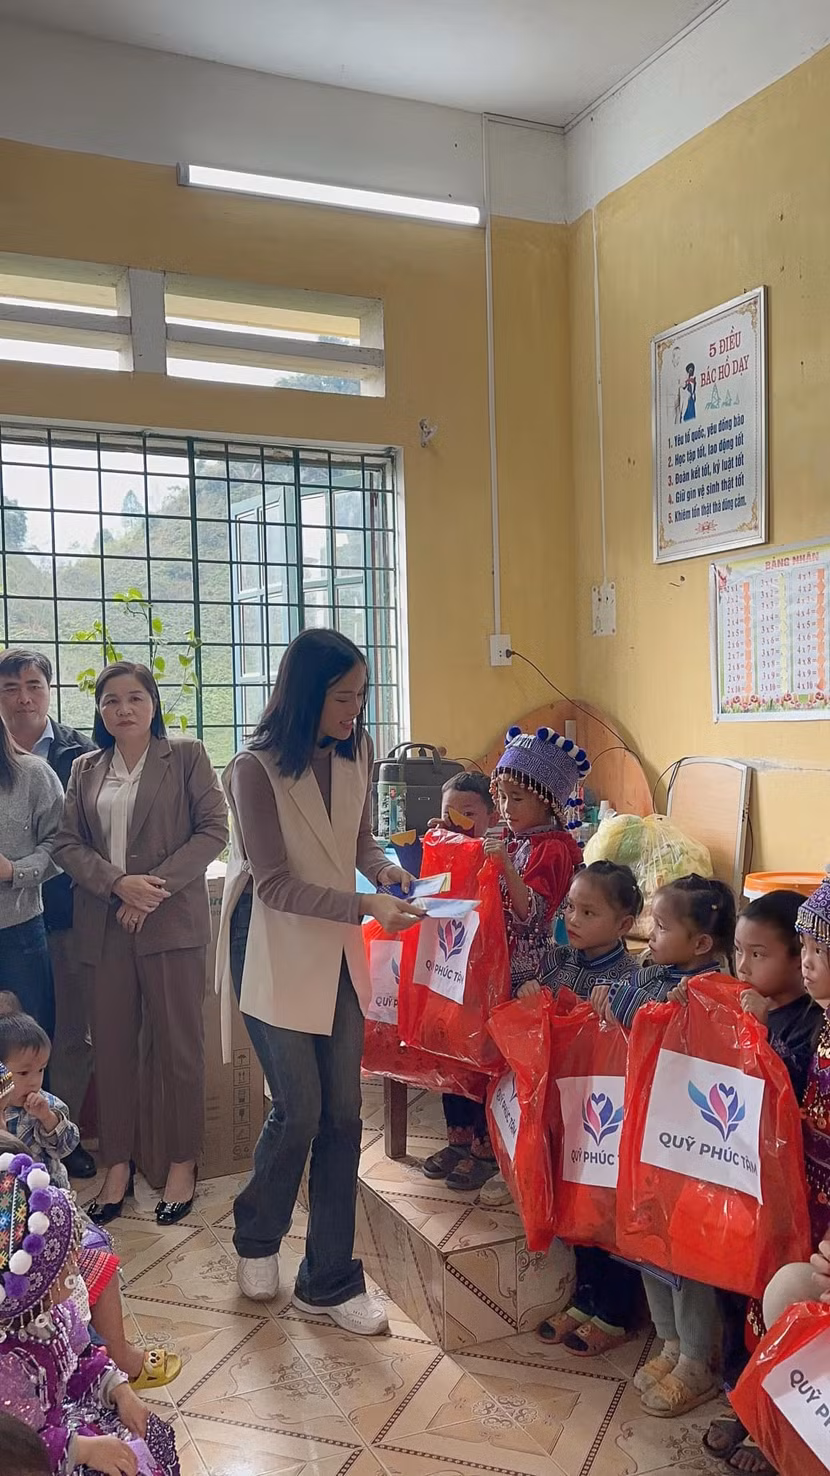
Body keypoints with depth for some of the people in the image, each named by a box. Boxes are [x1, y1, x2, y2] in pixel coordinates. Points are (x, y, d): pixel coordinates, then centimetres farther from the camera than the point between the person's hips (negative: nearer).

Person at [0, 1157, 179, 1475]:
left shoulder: (54, 1306, -11)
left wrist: (120, 1390, -6)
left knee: (156, 1435, 11)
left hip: (61, 1415, 8)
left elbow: (82, 1359, 6)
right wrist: (83, 1448, -29)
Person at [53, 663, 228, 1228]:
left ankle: (182, 1165, 18)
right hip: (104, 926, 3)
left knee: (180, 1047, 4)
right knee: (112, 1047, 8)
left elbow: (213, 830, -5)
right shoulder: (85, 769, 13)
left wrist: (155, 886, -14)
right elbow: (68, 843, 6)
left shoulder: (187, 757, 1)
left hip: (173, 922, -3)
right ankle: (118, 1165, 22)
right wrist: (118, 883, -13)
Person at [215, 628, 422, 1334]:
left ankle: (328, 1281, 22)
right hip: (274, 950, -5)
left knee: (343, 1112, 7)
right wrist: (366, 905, -25)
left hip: (337, 951, 6)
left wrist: (386, 868, -6)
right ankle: (257, 1238, 32)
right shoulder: (256, 768, -18)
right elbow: (275, 883, -18)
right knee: (298, 1109, 0)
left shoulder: (355, 752, -1)